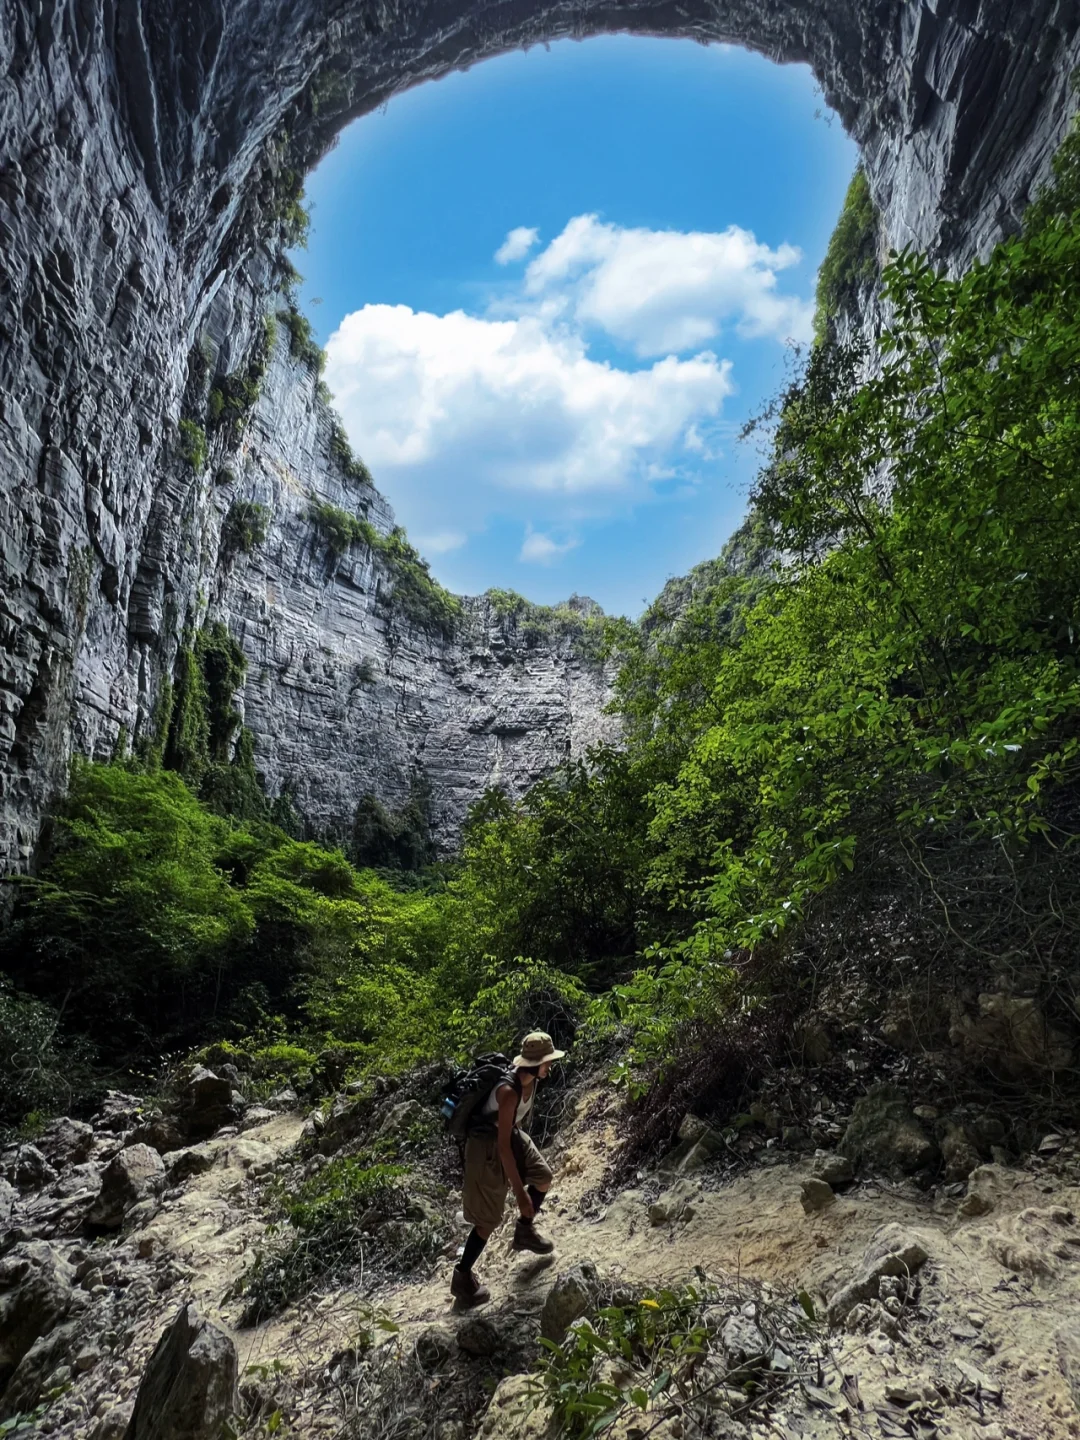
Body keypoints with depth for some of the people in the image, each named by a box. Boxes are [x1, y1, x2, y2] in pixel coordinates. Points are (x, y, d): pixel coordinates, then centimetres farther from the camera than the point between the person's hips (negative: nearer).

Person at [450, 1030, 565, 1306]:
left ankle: (524, 1232, 35)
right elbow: (503, 1145, -32)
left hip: (511, 1135, 8)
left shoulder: (530, 1079, -11)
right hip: (487, 1145, -8)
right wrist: (519, 1192, -27)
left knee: (543, 1178, 10)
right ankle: (462, 1276, 18)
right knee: (488, 1218, 1)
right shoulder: (509, 1091, -36)